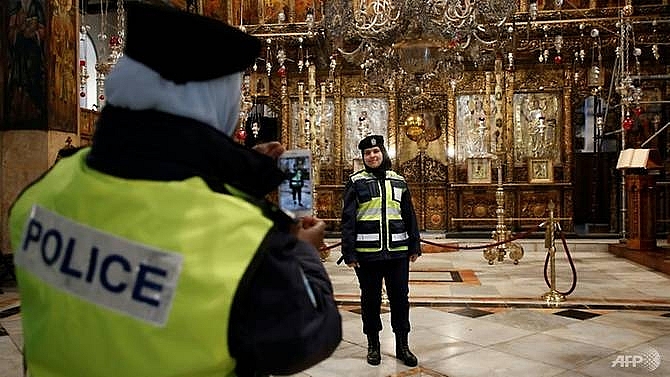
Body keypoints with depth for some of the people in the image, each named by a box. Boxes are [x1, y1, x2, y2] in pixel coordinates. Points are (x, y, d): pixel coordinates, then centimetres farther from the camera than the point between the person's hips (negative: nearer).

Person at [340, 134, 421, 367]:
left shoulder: (399, 181, 10)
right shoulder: (356, 182, 1)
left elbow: (409, 215, 14)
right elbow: (348, 219, -2)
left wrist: (414, 246, 11)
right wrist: (349, 253, -8)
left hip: (398, 252, 3)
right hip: (367, 253, -2)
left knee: (400, 298, 7)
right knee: (370, 299, 8)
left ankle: (402, 345, 22)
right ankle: (373, 345, 24)